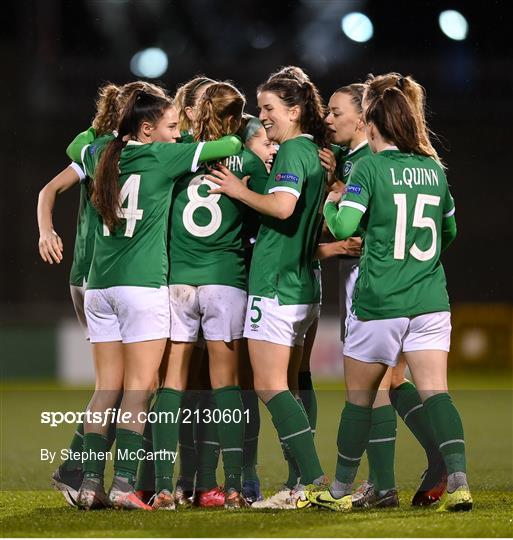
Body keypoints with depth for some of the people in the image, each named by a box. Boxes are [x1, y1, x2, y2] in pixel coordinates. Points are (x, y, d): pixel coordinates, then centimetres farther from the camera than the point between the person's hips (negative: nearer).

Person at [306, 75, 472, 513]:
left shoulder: (371, 168, -7)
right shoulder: (435, 169, 9)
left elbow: (343, 226, -15)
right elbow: (450, 232, 20)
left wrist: (330, 203, 5)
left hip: (379, 303, -3)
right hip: (431, 301, 4)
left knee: (359, 395, 10)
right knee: (435, 393, -4)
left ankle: (341, 490, 22)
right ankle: (458, 480, -22)